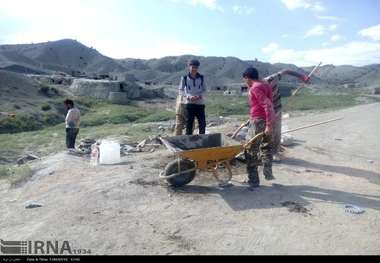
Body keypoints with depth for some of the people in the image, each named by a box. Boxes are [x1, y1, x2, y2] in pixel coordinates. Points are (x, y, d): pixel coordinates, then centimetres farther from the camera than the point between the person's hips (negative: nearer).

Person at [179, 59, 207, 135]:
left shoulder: (201, 78, 7)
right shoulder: (184, 78, 1)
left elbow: (205, 90, 8)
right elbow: (181, 91, 0)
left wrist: (199, 96, -13)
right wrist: (188, 96, -18)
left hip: (200, 104, 2)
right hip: (189, 104, -2)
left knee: (202, 124, 5)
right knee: (189, 124, 2)